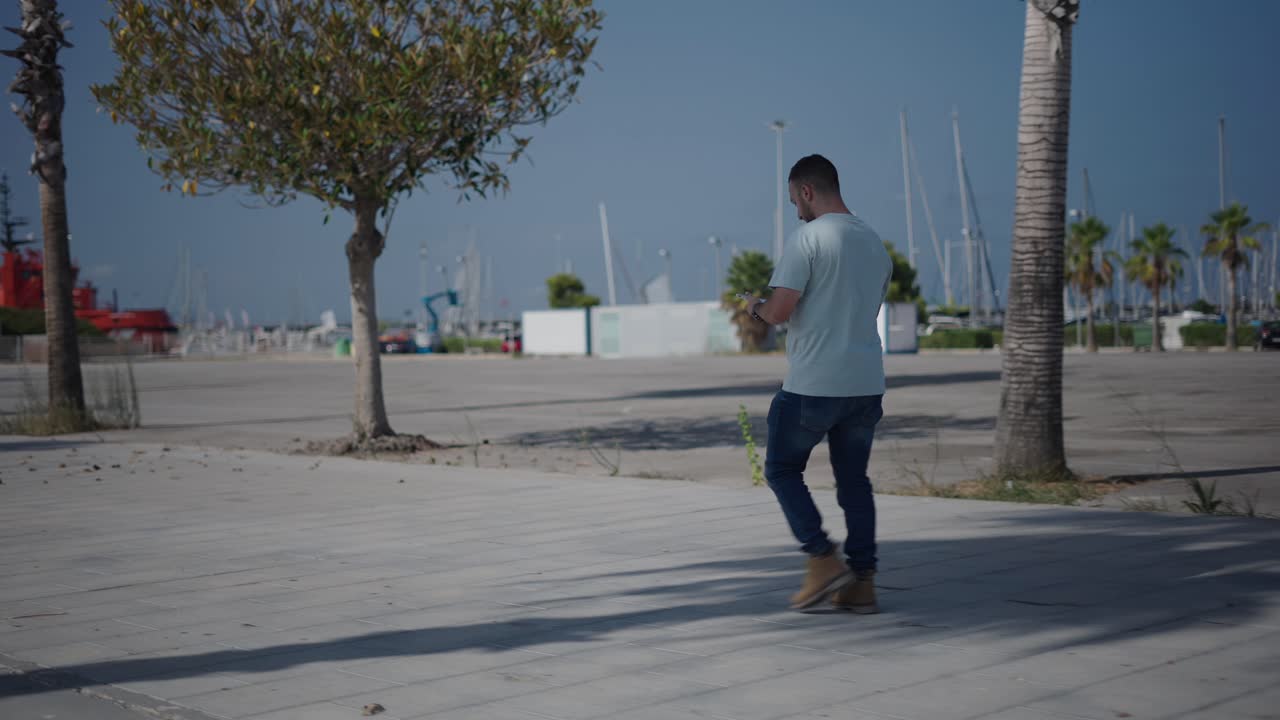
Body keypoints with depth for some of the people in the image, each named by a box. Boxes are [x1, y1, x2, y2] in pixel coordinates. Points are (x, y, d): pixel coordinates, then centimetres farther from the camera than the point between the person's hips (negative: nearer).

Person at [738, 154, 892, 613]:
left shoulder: (807, 238, -11)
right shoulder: (875, 244, 13)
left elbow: (779, 312, -16)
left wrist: (755, 307, 7)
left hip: (813, 385, -7)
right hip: (867, 383, 7)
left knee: (782, 469, 9)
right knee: (854, 479, 12)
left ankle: (824, 561, -1)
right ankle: (862, 583, 10)